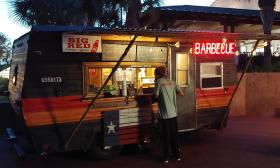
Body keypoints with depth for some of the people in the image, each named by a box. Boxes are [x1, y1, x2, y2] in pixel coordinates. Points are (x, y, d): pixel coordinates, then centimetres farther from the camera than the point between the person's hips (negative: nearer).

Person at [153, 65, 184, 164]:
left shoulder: (159, 82, -8)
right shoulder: (171, 82, 7)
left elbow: (156, 96, -10)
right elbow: (181, 93, 7)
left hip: (164, 114, -5)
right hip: (173, 113, 5)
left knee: (166, 136, 5)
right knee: (174, 135, 15)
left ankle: (166, 157, 12)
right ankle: (177, 155, 24)